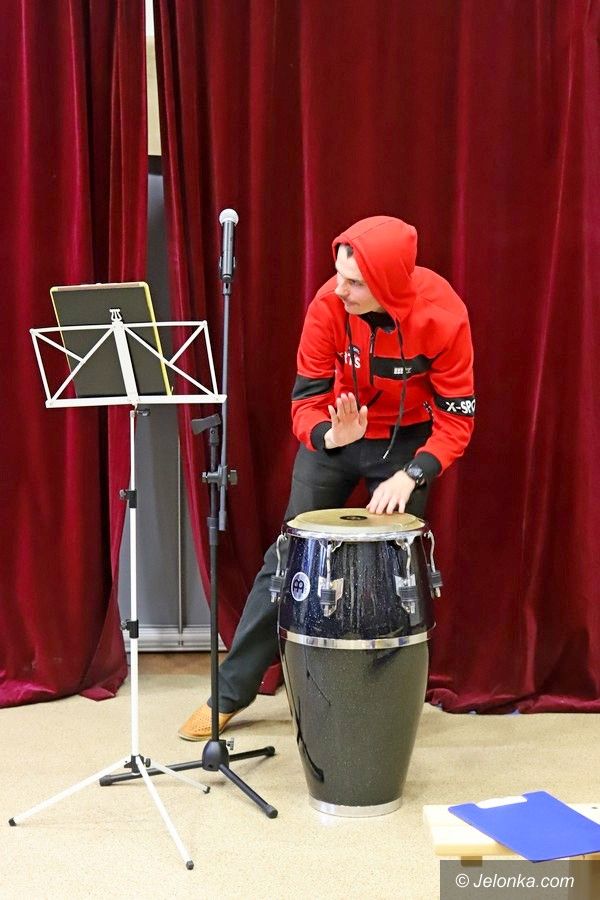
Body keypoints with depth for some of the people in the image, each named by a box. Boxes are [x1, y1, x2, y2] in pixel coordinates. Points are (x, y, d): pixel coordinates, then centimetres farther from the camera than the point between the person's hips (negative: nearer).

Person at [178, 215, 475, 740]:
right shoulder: (329, 303, -26)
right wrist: (328, 436, -39)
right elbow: (307, 397, -18)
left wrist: (410, 475, -35)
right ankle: (233, 690, 13)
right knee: (288, 557, 3)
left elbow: (457, 417, -21)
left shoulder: (443, 316, -28)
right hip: (333, 433, 1)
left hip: (407, 440, -1)